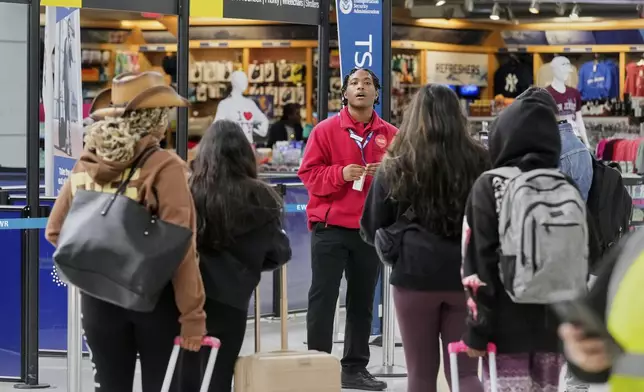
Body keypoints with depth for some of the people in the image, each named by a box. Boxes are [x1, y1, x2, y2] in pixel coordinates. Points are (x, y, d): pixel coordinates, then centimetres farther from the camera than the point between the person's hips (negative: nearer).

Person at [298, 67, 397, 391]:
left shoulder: (391, 135, 7)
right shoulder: (325, 130, 0)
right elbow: (308, 173, -3)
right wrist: (340, 173, -18)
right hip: (330, 228, -3)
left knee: (362, 302, 8)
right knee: (323, 298, -3)